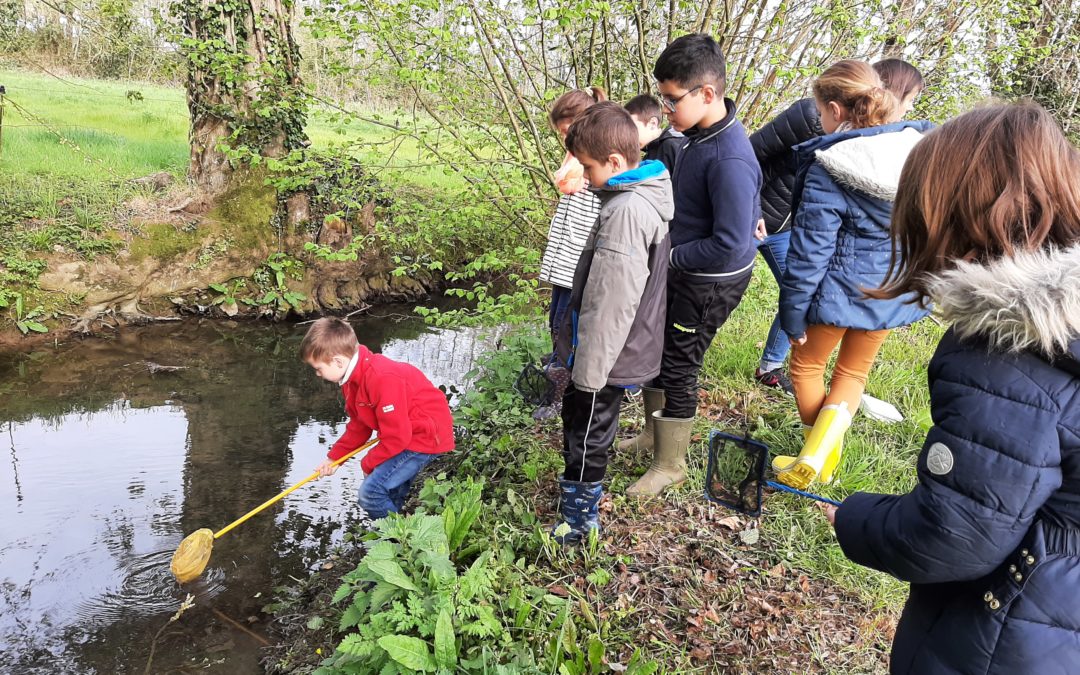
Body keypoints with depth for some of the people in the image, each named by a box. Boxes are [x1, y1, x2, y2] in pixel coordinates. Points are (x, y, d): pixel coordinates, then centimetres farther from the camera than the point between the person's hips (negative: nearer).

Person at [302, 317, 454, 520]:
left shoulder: (382, 380, -29)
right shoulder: (354, 377, 3)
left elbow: (396, 437, -25)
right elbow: (359, 426, 14)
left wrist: (368, 464, -10)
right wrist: (333, 457, 8)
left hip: (427, 435, -10)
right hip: (407, 434, 10)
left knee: (372, 491, -15)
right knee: (391, 496, 17)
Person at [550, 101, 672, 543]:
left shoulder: (627, 211, -27)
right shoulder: (644, 195, 5)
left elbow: (610, 304, -27)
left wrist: (589, 370, -19)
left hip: (605, 357, -10)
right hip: (610, 350, 10)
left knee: (585, 437, 8)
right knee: (576, 419, 25)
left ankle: (580, 520, 27)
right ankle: (578, 488, 45)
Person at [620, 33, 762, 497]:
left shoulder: (729, 160, -30)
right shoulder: (700, 133, -2)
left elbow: (731, 246, -30)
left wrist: (670, 256, -19)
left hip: (709, 284, -9)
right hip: (681, 270, 9)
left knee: (677, 368, 5)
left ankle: (670, 464, 27)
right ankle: (655, 431, 44)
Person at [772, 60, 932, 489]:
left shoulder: (830, 168, -21)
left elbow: (811, 250, -19)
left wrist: (793, 315, -10)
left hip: (840, 289, -5)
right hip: (894, 288, 6)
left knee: (807, 364, 20)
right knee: (853, 372, 22)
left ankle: (822, 459, 32)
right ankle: (816, 458, 8)